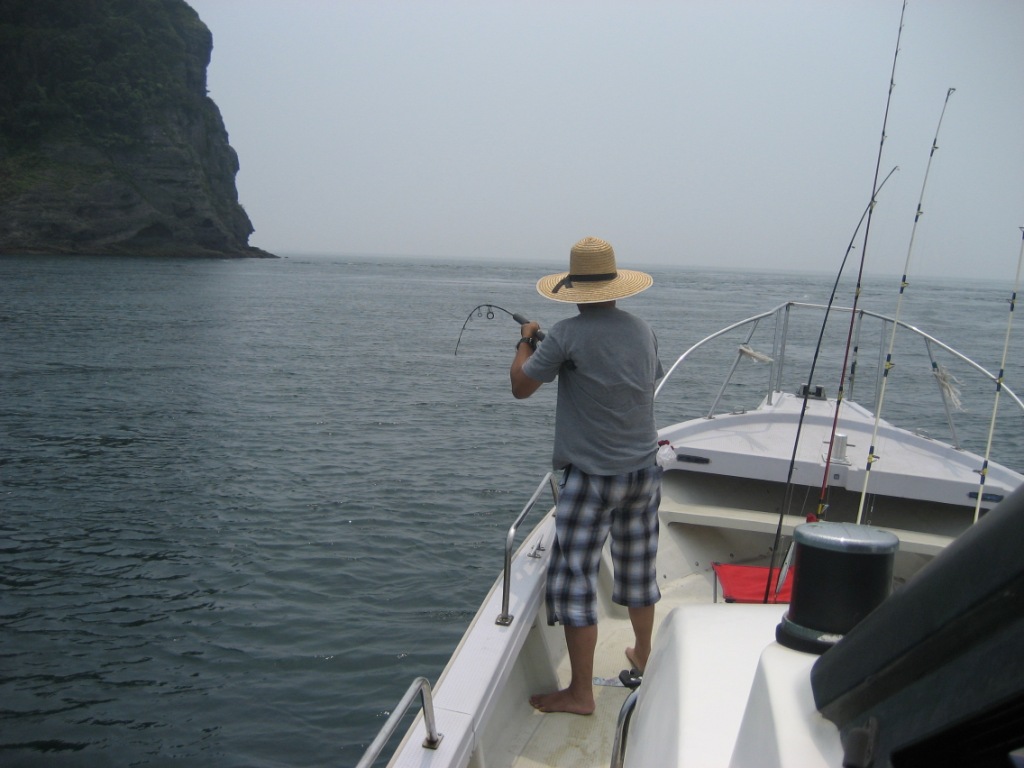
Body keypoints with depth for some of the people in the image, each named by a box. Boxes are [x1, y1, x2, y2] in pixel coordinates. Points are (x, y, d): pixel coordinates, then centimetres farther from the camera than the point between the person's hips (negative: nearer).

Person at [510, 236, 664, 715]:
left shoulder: (568, 335, -15)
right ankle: (643, 655, 40)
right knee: (638, 567, 21)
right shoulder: (643, 331, 4)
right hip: (644, 470, 7)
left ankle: (580, 693, 9)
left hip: (592, 476, -6)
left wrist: (526, 342, 12)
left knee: (574, 580, 3)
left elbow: (521, 387, -6)